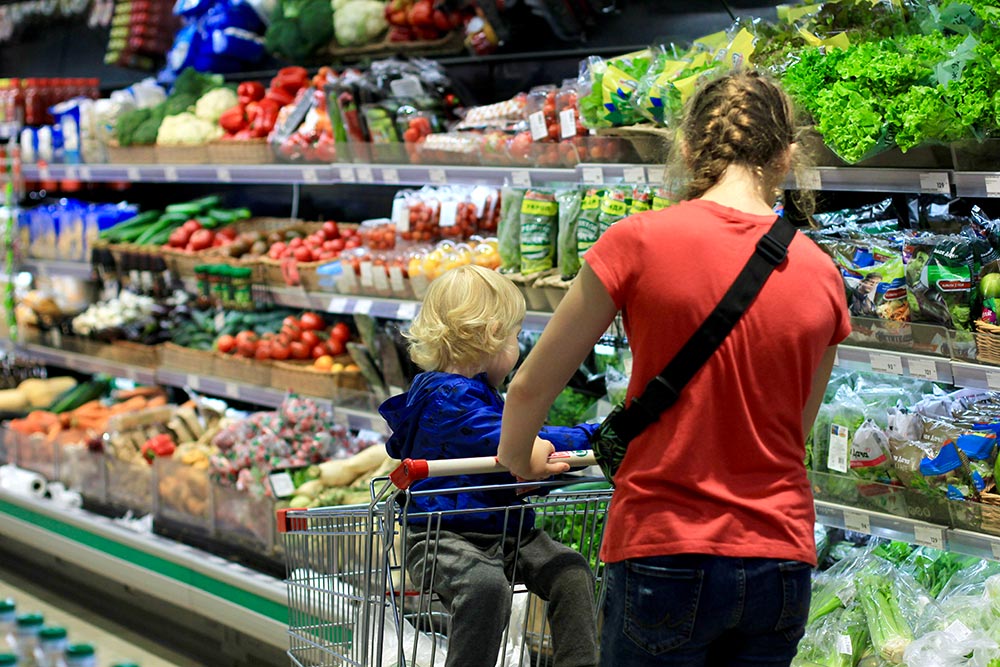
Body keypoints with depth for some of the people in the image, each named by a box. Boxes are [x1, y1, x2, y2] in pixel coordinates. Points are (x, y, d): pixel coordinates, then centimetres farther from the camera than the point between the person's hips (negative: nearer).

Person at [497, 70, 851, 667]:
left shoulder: (641, 242, -8)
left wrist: (519, 457, 18)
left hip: (666, 554, -3)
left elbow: (531, 388, -1)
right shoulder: (822, 275, 2)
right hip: (782, 560, 4)